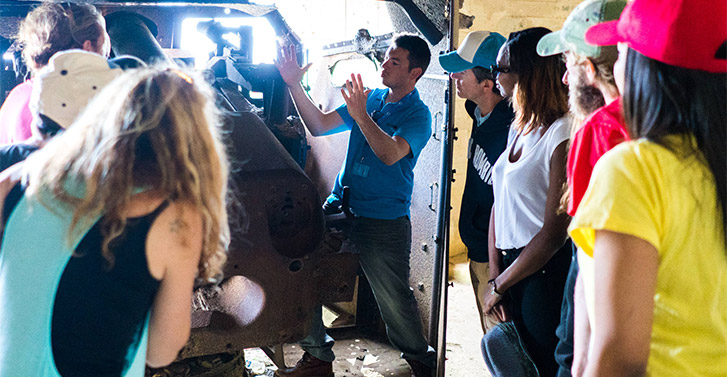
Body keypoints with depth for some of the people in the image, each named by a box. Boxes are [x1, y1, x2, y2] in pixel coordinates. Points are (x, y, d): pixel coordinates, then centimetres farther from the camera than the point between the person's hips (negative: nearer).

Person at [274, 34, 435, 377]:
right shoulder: (370, 98, 11)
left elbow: (390, 154, -24)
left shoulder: (418, 114, -6)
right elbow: (320, 125, 7)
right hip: (339, 206, 6)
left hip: (384, 222, -5)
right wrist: (294, 84, -2)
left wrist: (360, 115, -33)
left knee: (394, 299, 1)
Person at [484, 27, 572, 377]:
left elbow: (553, 233, -19)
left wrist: (500, 284, -9)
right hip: (511, 266, 8)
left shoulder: (563, 134, -18)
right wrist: (494, 274, 3)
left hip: (545, 272, -8)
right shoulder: (518, 128, 10)